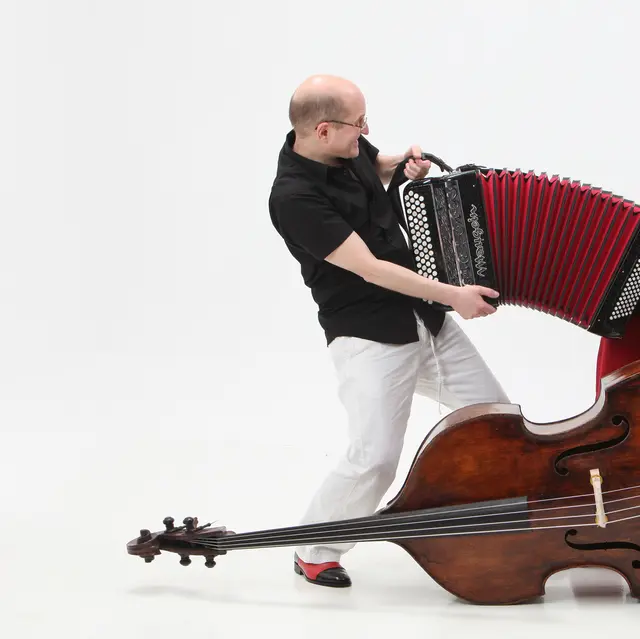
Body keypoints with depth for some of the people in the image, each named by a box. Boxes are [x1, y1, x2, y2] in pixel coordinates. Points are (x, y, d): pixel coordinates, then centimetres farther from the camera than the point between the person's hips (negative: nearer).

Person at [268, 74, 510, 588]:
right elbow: (370, 269, -23)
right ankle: (316, 553, 9)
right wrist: (453, 294, -19)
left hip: (427, 320, 8)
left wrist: (404, 164, 6)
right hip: (370, 338, -8)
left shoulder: (346, 148, 1)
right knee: (376, 458, -16)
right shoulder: (295, 198, -23)